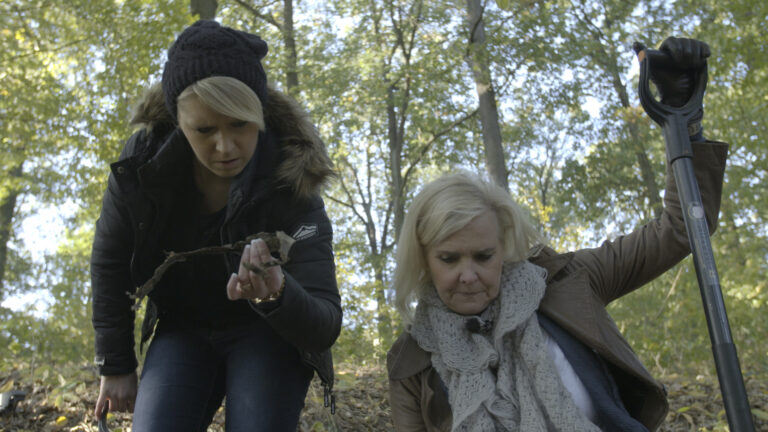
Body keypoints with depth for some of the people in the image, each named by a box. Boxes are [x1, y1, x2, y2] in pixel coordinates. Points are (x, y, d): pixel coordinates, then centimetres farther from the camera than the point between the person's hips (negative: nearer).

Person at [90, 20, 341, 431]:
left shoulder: (290, 186, -27)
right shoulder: (140, 164, -20)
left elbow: (325, 327, -30)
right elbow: (109, 265, -3)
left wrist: (277, 294, -52)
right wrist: (115, 365, 0)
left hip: (268, 334, -2)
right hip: (183, 331, 3)